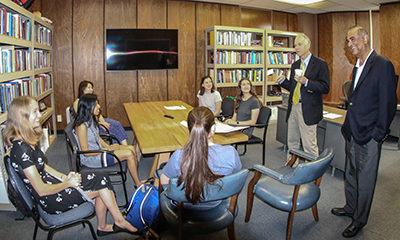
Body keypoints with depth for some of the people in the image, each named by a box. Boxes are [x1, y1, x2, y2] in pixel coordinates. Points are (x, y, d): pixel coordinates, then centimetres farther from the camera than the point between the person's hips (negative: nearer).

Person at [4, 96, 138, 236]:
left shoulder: (28, 141, 3)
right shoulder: (21, 149, -26)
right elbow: (41, 190, -23)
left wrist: (64, 177, 1)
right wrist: (68, 183, -10)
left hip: (52, 184, 8)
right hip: (51, 200, -8)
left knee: (101, 180, -3)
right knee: (102, 184, -10)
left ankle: (103, 228, 12)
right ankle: (120, 222, 9)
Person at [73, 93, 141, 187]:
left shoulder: (91, 119, 2)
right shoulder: (82, 126, -25)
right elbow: (86, 152, -22)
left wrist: (108, 147, -2)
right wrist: (105, 150, -14)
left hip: (98, 149, 9)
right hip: (91, 158, -9)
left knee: (131, 148, -2)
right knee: (129, 154, -16)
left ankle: (137, 181, 4)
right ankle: (138, 185, 0)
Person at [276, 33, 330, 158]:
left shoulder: (320, 64, -5)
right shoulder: (294, 65, 14)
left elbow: (325, 88, -12)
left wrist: (306, 81, -23)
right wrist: (283, 81, -1)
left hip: (308, 110, -7)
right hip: (293, 107, 7)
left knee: (309, 145, -2)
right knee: (292, 142, 15)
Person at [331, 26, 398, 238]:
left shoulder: (383, 65, -14)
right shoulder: (357, 67, 12)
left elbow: (388, 103, -15)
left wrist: (379, 133, -14)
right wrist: (348, 125, 14)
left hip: (369, 135, -8)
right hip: (352, 133, 8)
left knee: (365, 179, 7)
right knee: (350, 173, 20)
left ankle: (360, 219, 23)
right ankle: (351, 208, 39)